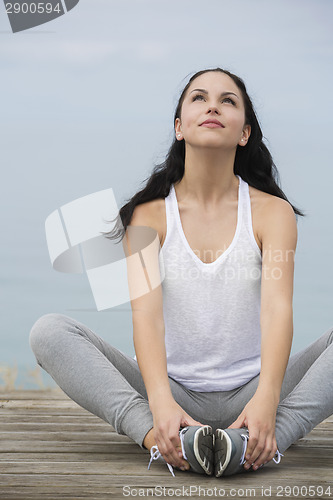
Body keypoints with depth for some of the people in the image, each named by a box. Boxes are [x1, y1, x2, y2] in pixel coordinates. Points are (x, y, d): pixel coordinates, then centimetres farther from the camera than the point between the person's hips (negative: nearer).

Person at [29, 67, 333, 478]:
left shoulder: (273, 211, 0)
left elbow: (277, 308, -15)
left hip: (249, 395, 0)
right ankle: (162, 440, -39)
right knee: (49, 331, -20)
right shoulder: (149, 214, 1)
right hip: (178, 394, 0)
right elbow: (146, 312, -14)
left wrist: (266, 400, -35)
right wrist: (161, 403, -33)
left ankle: (266, 440, -42)